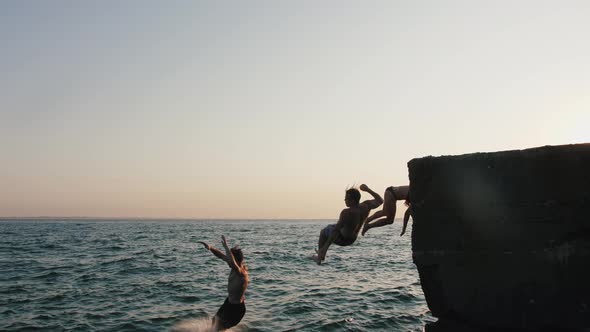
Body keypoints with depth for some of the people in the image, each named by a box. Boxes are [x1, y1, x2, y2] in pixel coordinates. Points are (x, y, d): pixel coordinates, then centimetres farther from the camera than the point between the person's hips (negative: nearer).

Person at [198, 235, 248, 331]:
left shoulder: (242, 273, -33)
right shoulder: (237, 267, -9)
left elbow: (232, 262, -54)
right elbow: (222, 256, -3)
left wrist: (226, 246, -51)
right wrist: (210, 248, -16)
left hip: (236, 307, -9)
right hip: (229, 302, 9)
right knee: (214, 320, 26)